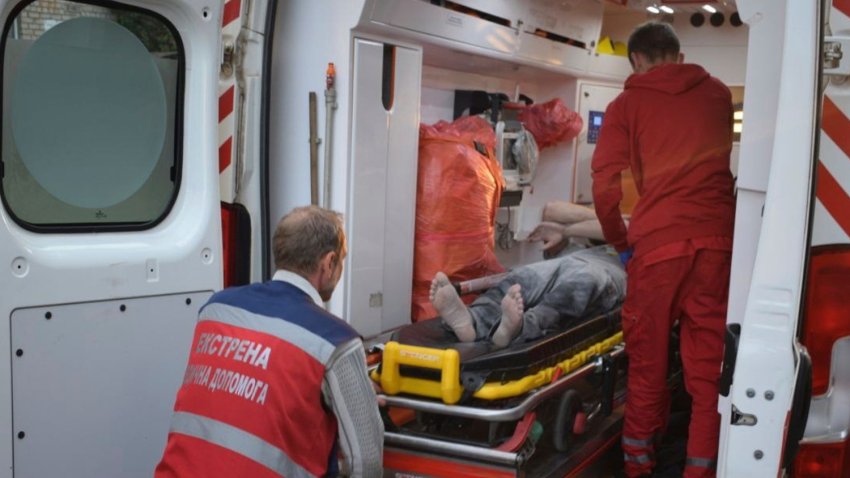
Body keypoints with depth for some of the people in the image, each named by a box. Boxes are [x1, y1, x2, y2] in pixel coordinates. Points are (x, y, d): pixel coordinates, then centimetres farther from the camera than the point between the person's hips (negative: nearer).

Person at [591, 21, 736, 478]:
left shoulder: (626, 104, 7)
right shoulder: (718, 94, 16)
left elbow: (605, 186, -2)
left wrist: (621, 243, 11)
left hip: (657, 241, -1)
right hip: (717, 238, 2)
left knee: (647, 358, 12)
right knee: (709, 362, 7)